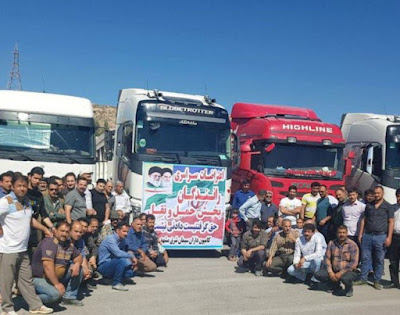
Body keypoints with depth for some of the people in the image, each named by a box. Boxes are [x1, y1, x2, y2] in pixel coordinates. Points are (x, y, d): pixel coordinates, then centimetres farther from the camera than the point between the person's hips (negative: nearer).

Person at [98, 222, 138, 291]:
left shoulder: (122, 240, 8)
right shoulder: (111, 239, -18)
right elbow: (118, 253, -31)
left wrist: (133, 263, -4)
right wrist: (132, 256, -21)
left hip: (113, 264, 8)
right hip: (104, 266, -8)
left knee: (132, 272, -8)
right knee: (123, 260, -31)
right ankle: (116, 283, -15)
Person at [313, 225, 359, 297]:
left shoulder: (352, 245, -11)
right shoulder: (331, 243, 2)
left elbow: (354, 263, -16)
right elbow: (327, 258, 2)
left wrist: (341, 273, -20)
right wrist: (330, 272, -13)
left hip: (347, 271, -5)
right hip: (333, 270, 5)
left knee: (345, 278, -39)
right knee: (318, 274, -15)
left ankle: (349, 288, 2)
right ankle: (335, 286, 12)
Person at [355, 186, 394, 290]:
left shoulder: (388, 206, 2)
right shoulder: (369, 206, 13)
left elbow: (391, 222, -2)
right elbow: (364, 220, 14)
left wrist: (389, 237, -10)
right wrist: (360, 234, 7)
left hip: (381, 236, -3)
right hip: (367, 235, 3)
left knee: (379, 260, 4)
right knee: (365, 258, 5)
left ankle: (377, 281, 13)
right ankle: (363, 278, 14)